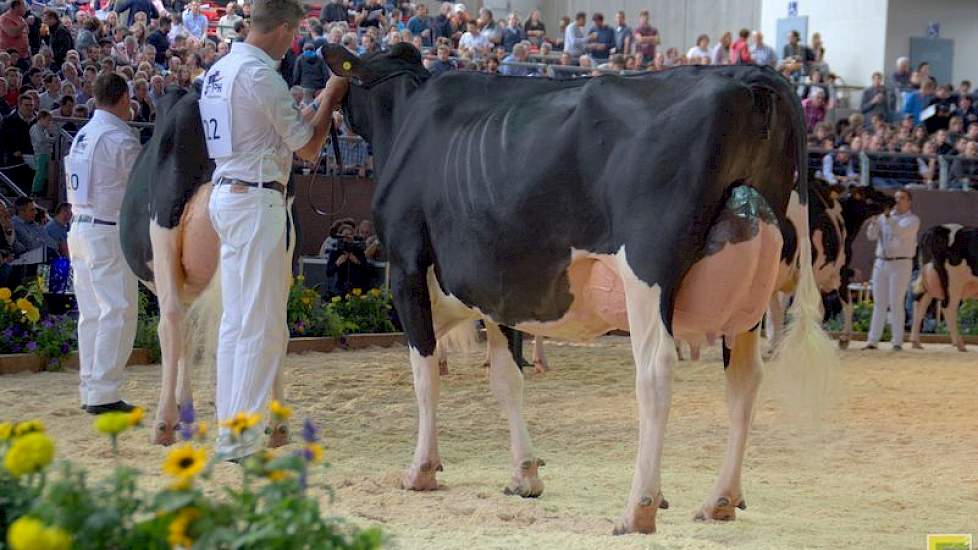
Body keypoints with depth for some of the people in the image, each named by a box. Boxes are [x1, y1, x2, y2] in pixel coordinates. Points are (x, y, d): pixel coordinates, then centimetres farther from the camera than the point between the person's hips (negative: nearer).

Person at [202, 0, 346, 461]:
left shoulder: (219, 70, 13)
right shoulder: (261, 74, -15)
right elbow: (308, 148, -9)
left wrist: (313, 105, 23)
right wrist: (328, 101, 4)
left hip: (226, 194, 10)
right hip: (257, 201, -10)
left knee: (237, 319, 13)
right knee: (262, 324, -6)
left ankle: (230, 429, 15)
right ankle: (239, 438, -7)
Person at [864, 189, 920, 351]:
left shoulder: (912, 220, 1)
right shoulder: (884, 216, 15)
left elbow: (900, 232, -19)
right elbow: (872, 235, 4)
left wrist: (888, 218, -30)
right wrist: (874, 221, -14)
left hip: (901, 264, -4)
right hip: (881, 263, 5)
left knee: (896, 303, -8)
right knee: (879, 303, 3)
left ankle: (897, 342, -6)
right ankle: (873, 340, 3)